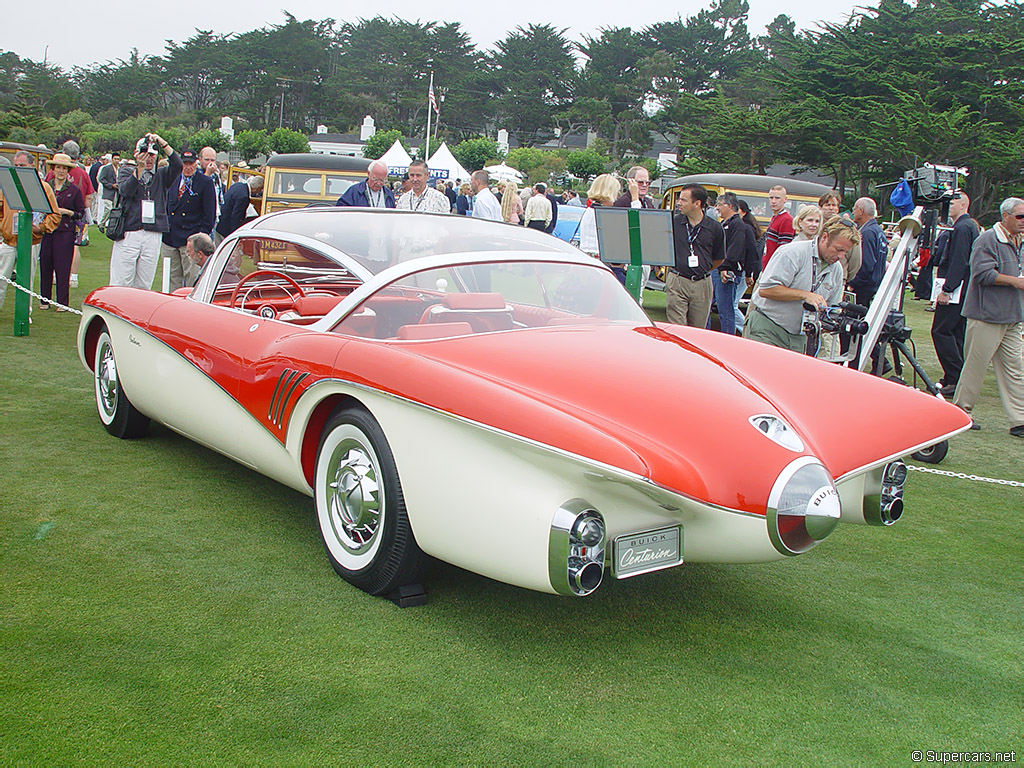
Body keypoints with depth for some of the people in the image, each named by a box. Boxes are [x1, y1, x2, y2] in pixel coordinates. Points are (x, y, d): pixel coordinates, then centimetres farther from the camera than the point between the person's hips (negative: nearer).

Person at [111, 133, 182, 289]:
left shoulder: (161, 175, 14)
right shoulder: (126, 170, 9)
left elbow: (177, 165, -6)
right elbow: (125, 190, -11)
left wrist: (162, 143, -13)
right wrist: (140, 168, -20)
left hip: (153, 234, 2)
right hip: (128, 233, -2)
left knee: (144, 287, 5)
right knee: (120, 284, -3)